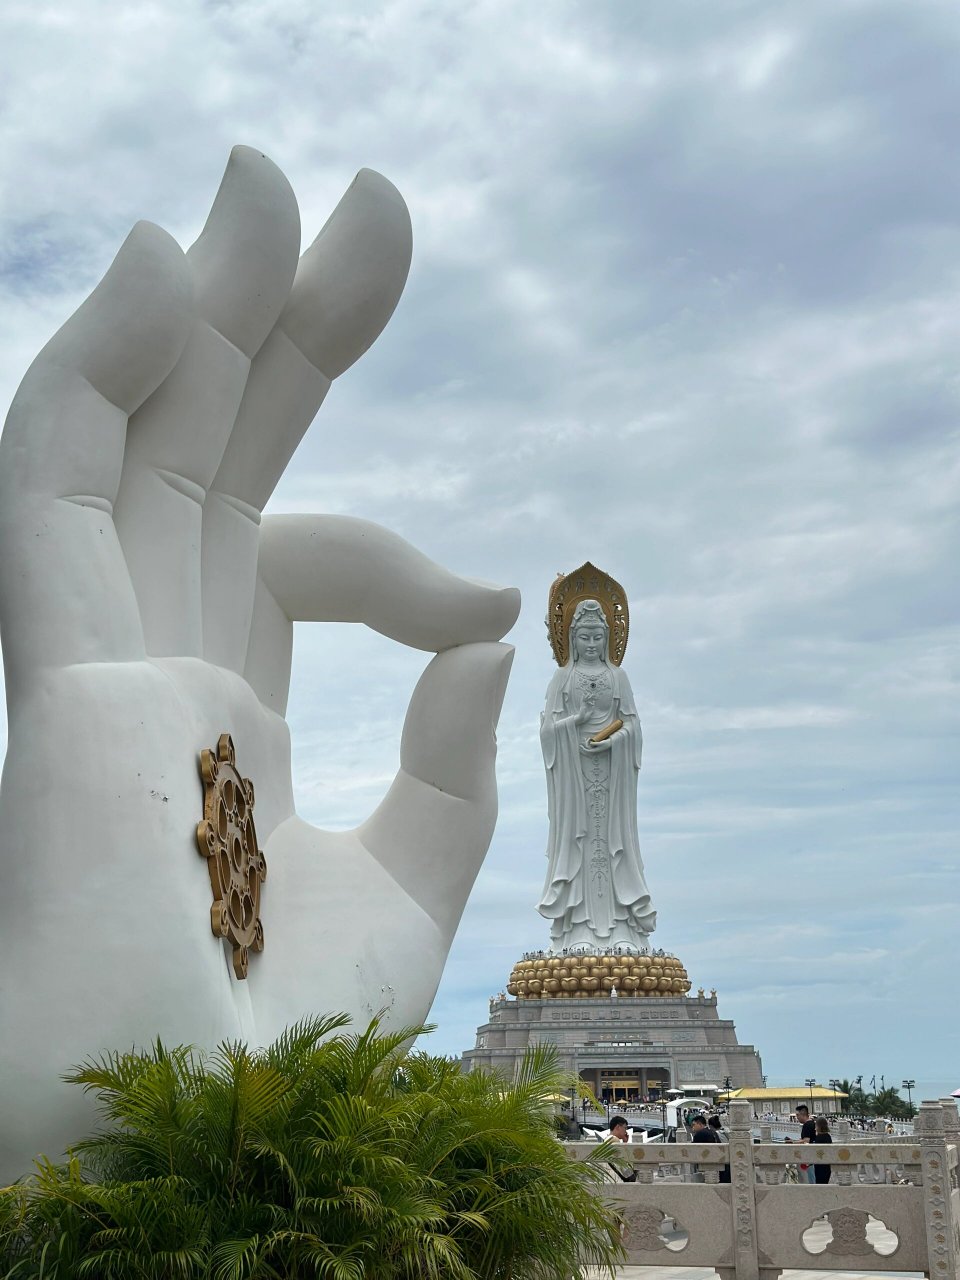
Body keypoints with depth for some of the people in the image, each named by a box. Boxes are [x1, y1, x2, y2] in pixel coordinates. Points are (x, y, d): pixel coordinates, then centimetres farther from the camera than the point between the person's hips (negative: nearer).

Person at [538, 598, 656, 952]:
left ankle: (620, 929, -4)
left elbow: (632, 724, 5)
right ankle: (580, 930, -6)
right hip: (573, 768, -1)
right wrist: (576, 719, -11)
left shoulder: (617, 676, 11)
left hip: (611, 768, 1)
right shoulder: (563, 677, 9)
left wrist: (611, 742, -11)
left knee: (613, 836, -3)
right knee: (576, 837, -5)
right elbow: (548, 726, 3)